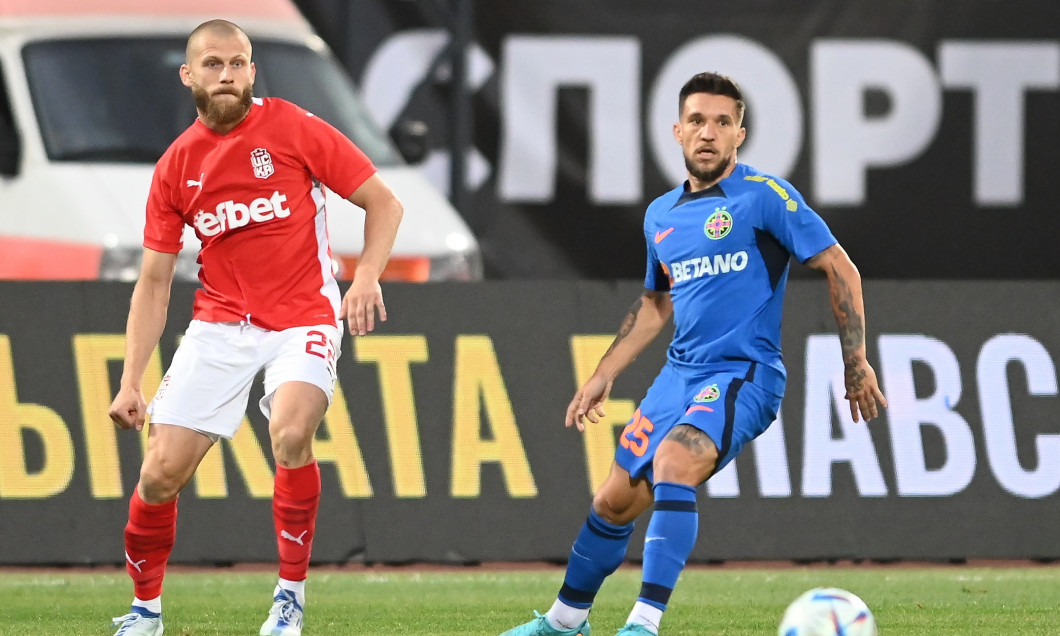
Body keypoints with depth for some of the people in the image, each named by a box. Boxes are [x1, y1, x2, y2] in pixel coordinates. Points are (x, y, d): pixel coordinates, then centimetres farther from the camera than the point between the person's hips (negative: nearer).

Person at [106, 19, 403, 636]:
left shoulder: (292, 128, -7)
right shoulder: (177, 166, 3)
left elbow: (384, 203, -2)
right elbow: (154, 283, 8)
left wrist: (367, 276, -19)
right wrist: (131, 383, 1)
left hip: (304, 318, -3)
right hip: (221, 324, 3)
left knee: (291, 433, -31)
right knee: (161, 472, -6)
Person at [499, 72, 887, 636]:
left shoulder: (765, 196, -7)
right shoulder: (661, 215, 13)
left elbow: (839, 269, -6)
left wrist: (856, 364, -8)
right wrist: (603, 376, 25)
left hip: (743, 376, -7)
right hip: (680, 373, 7)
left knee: (674, 461, -32)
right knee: (615, 500, 10)